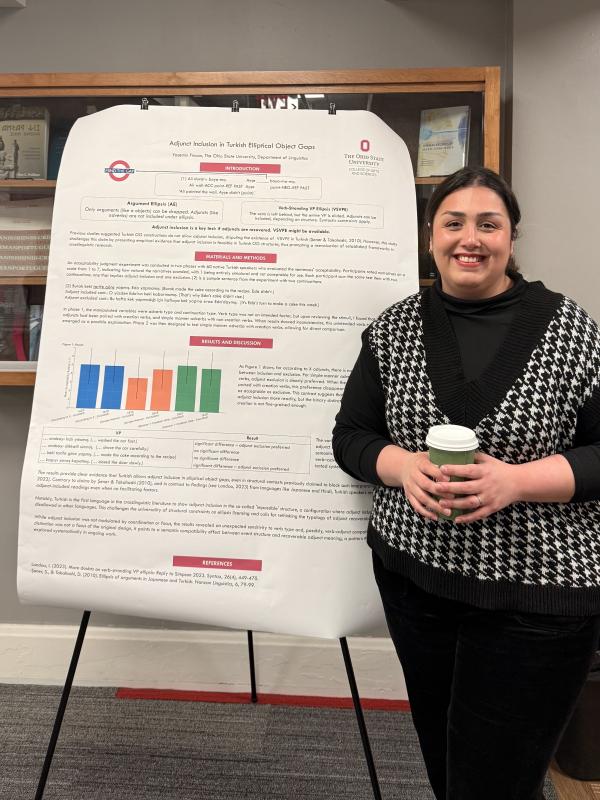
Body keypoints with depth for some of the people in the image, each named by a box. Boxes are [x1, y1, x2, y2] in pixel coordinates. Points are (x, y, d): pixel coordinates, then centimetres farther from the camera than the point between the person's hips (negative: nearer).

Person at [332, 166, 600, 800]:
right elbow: (351, 437, 3)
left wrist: (515, 479, -21)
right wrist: (405, 466, -17)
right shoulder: (395, 328, 1)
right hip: (413, 575, 3)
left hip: (535, 593, -2)